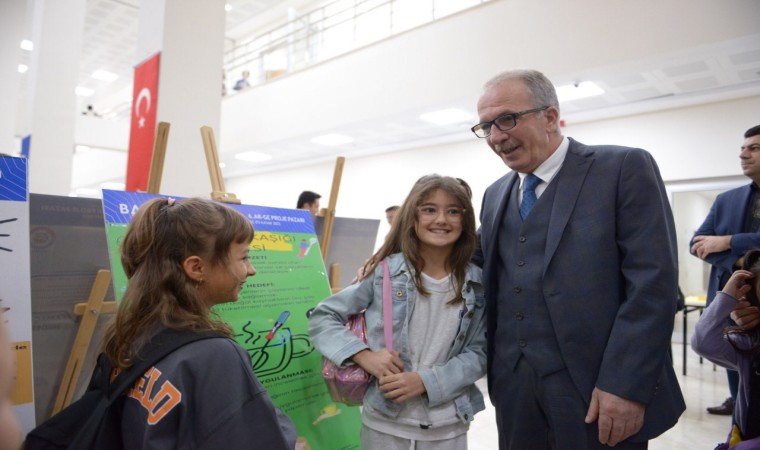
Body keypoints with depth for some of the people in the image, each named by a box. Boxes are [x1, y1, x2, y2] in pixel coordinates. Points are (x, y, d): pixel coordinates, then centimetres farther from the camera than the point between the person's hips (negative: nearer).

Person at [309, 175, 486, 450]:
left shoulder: (477, 284, -3)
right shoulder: (385, 272, -8)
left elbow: (478, 353, -2)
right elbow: (321, 318, -3)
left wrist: (426, 381, -16)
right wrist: (365, 356, -17)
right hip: (385, 422, -1)